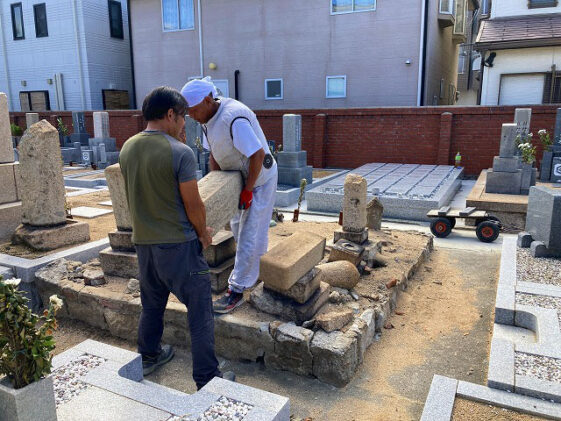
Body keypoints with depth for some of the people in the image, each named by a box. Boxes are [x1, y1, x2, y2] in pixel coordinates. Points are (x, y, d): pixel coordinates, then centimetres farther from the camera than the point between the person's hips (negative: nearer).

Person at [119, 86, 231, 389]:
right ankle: (207, 378, 13)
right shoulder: (181, 153, -18)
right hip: (178, 244, -7)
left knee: (151, 305, 25)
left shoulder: (127, 149, 2)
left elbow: (133, 196, 10)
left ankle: (148, 357, 43)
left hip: (143, 242, 7)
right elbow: (193, 204, -14)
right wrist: (203, 233, 3)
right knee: (200, 311, 5)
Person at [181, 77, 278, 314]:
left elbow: (258, 155, -31)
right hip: (237, 176, 10)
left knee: (249, 234, -4)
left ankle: (236, 291, 4)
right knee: (237, 226, 21)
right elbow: (214, 155, 6)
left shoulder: (234, 118, -32)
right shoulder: (207, 118, -2)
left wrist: (248, 190, -24)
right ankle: (251, 274, 41)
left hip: (259, 178, -9)